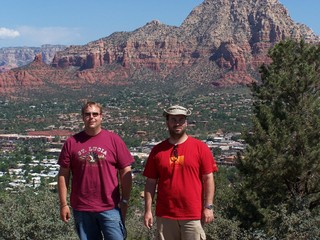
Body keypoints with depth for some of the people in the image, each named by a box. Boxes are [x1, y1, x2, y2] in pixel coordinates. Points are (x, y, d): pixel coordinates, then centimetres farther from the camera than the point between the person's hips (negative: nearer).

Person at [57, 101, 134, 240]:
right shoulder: (72, 142, 3)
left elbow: (125, 173, 2)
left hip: (110, 208, -1)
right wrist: (63, 204, 2)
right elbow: (63, 175, 5)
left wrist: (124, 202, -1)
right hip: (81, 209, 2)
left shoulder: (114, 140, 0)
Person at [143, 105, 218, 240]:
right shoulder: (157, 150, 5)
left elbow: (208, 179, 0)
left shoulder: (200, 148, 0)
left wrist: (208, 207, -5)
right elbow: (151, 183, 6)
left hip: (193, 216, -2)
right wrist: (148, 210, 1)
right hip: (165, 216, 2)